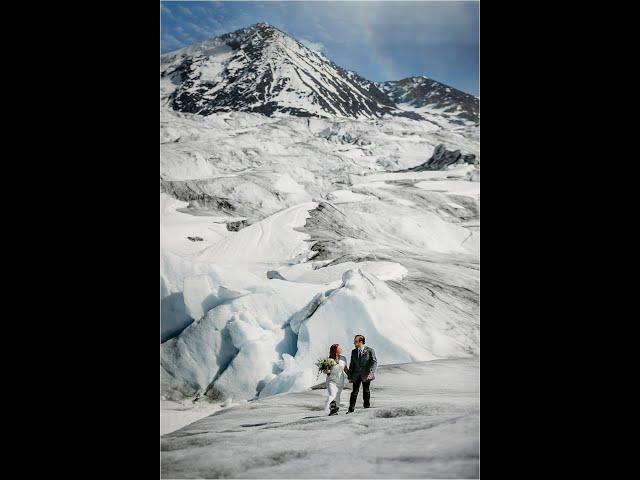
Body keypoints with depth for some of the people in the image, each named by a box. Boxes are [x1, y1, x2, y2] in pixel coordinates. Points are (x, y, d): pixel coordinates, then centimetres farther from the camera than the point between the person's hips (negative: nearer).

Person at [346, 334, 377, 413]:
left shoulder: (370, 350, -4)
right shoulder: (354, 352, 10)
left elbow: (374, 362, -8)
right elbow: (351, 365, 13)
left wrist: (371, 372, -21)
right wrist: (349, 376, 8)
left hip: (366, 375, -3)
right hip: (356, 375, 3)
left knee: (366, 392, 9)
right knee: (354, 392, -2)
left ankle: (367, 408, 23)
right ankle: (351, 409, 1)